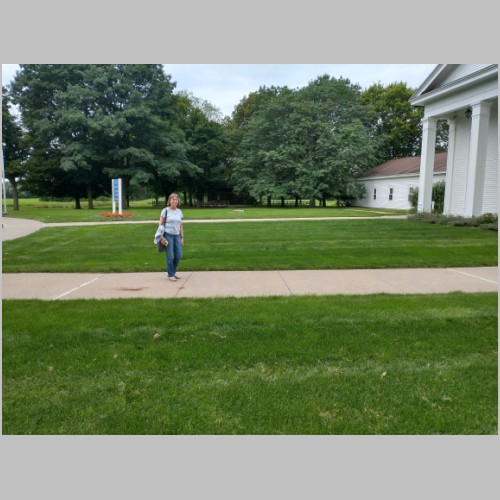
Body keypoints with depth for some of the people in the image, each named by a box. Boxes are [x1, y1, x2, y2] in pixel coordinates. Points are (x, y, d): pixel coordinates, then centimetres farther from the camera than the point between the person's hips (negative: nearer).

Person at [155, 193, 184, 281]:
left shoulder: (179, 211, 10)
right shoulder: (165, 210, -3)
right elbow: (161, 224, -3)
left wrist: (182, 237, 11)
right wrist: (161, 236, -10)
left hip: (177, 235, 5)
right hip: (168, 235, -5)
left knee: (179, 255, 7)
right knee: (170, 256, -1)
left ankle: (173, 272, 26)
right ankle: (170, 275, 11)